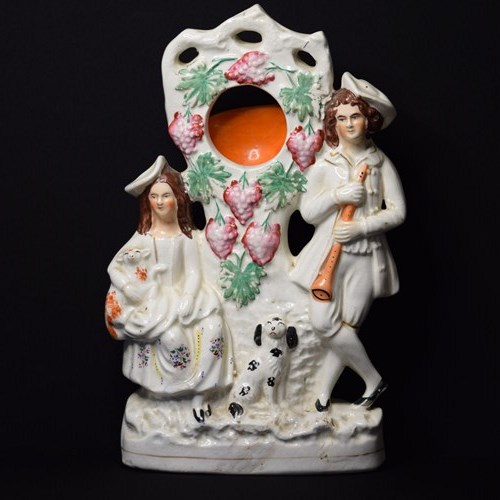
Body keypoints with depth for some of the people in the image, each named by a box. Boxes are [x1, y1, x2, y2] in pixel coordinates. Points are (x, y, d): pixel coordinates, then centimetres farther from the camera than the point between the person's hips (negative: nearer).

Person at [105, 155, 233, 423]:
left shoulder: (186, 236, 7)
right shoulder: (143, 238, 1)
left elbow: (193, 272, 2)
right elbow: (116, 268, -4)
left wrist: (187, 300, -16)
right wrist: (143, 298, -14)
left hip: (182, 296, 2)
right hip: (152, 301, -2)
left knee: (213, 327, -26)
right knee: (173, 336, -32)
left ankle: (200, 392, -18)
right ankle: (191, 391, -10)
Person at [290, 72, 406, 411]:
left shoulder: (381, 163, 3)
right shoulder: (325, 166, 5)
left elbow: (397, 211, 0)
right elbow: (307, 212, 2)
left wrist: (361, 226, -13)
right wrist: (337, 195, -14)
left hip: (365, 253, -1)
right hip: (329, 252, 1)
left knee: (347, 326, -3)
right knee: (323, 322, -11)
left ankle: (323, 391, 14)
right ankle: (374, 379, 7)